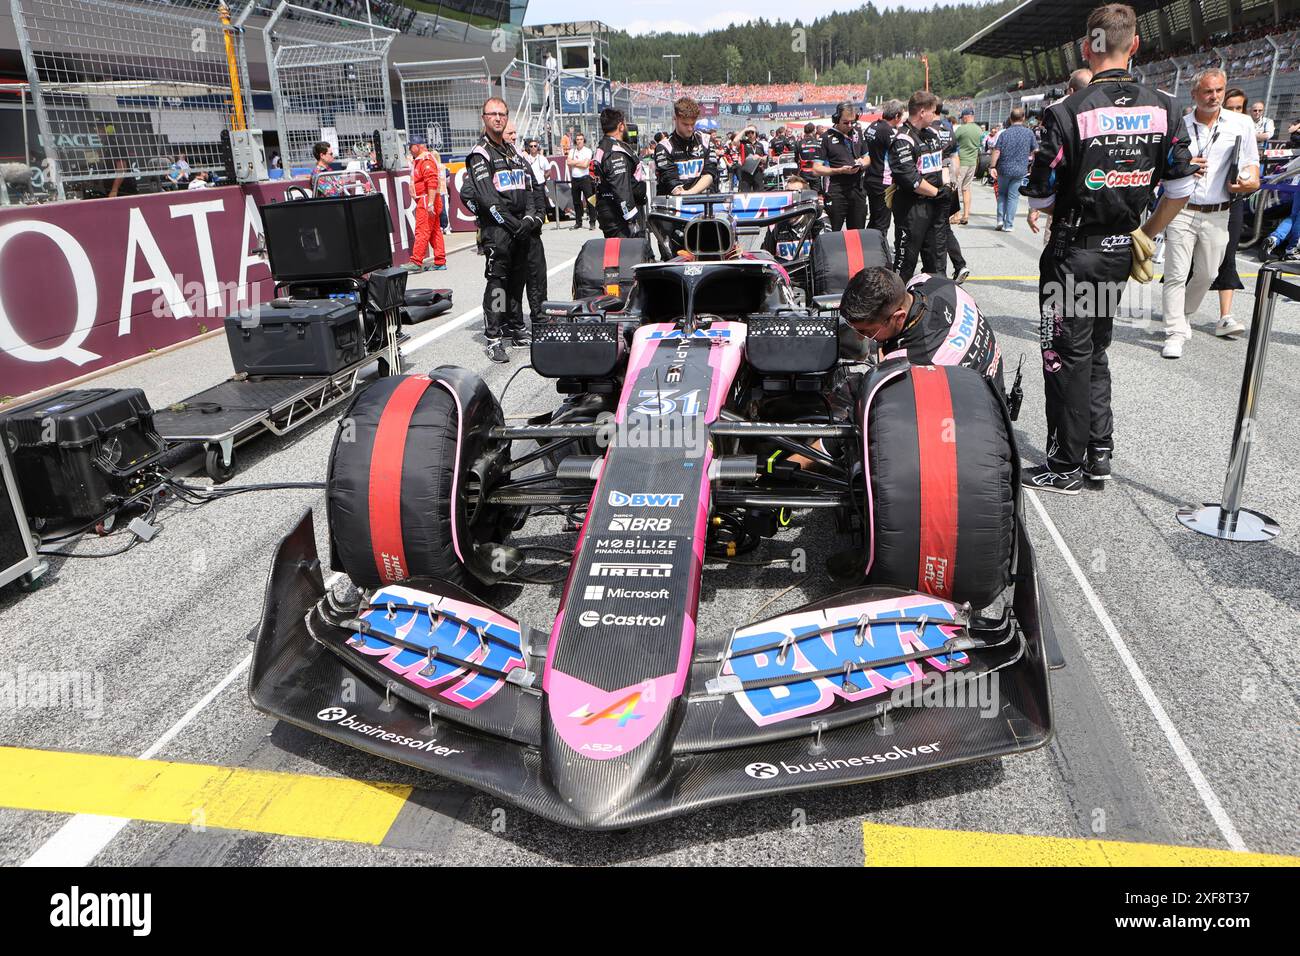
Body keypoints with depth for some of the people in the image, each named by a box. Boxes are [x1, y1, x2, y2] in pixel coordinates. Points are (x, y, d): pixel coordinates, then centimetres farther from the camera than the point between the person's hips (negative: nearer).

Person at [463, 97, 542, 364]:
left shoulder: (514, 152, 21)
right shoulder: (479, 154, -2)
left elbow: (529, 188, 14)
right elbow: (486, 197, -12)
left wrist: (531, 216, -3)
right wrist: (511, 223, -17)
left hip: (521, 225, 7)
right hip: (496, 226, -7)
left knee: (518, 279, 11)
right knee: (497, 280, -10)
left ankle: (516, 329, 21)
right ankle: (493, 339, -10)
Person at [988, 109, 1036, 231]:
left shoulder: (1004, 133, -3)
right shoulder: (1029, 133, -2)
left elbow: (996, 152, -7)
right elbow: (1035, 151, 3)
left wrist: (992, 167, -1)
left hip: (1004, 169, 0)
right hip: (1020, 170, 0)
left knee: (1002, 194, 17)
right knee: (1013, 196, 4)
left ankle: (1000, 220, 6)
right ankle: (1008, 225, 3)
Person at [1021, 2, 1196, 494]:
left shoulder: (1068, 113, -16)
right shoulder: (1163, 109, 2)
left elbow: (1041, 198, -14)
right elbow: (1181, 186, 6)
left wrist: (1040, 212, 9)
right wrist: (1147, 235, 20)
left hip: (1074, 252, -6)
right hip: (1121, 251, 6)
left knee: (1068, 358, 2)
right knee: (1096, 351, 19)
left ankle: (1066, 467, 9)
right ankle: (1099, 454, 24)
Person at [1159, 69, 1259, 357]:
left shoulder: (1241, 124, 5)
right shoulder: (1179, 125, 4)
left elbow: (1252, 169, 8)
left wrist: (1250, 182, -15)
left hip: (1217, 215, 2)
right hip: (1181, 211, -1)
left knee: (1206, 275, 10)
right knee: (1176, 275, -7)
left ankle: (1181, 315, 33)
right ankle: (1176, 334, -4)